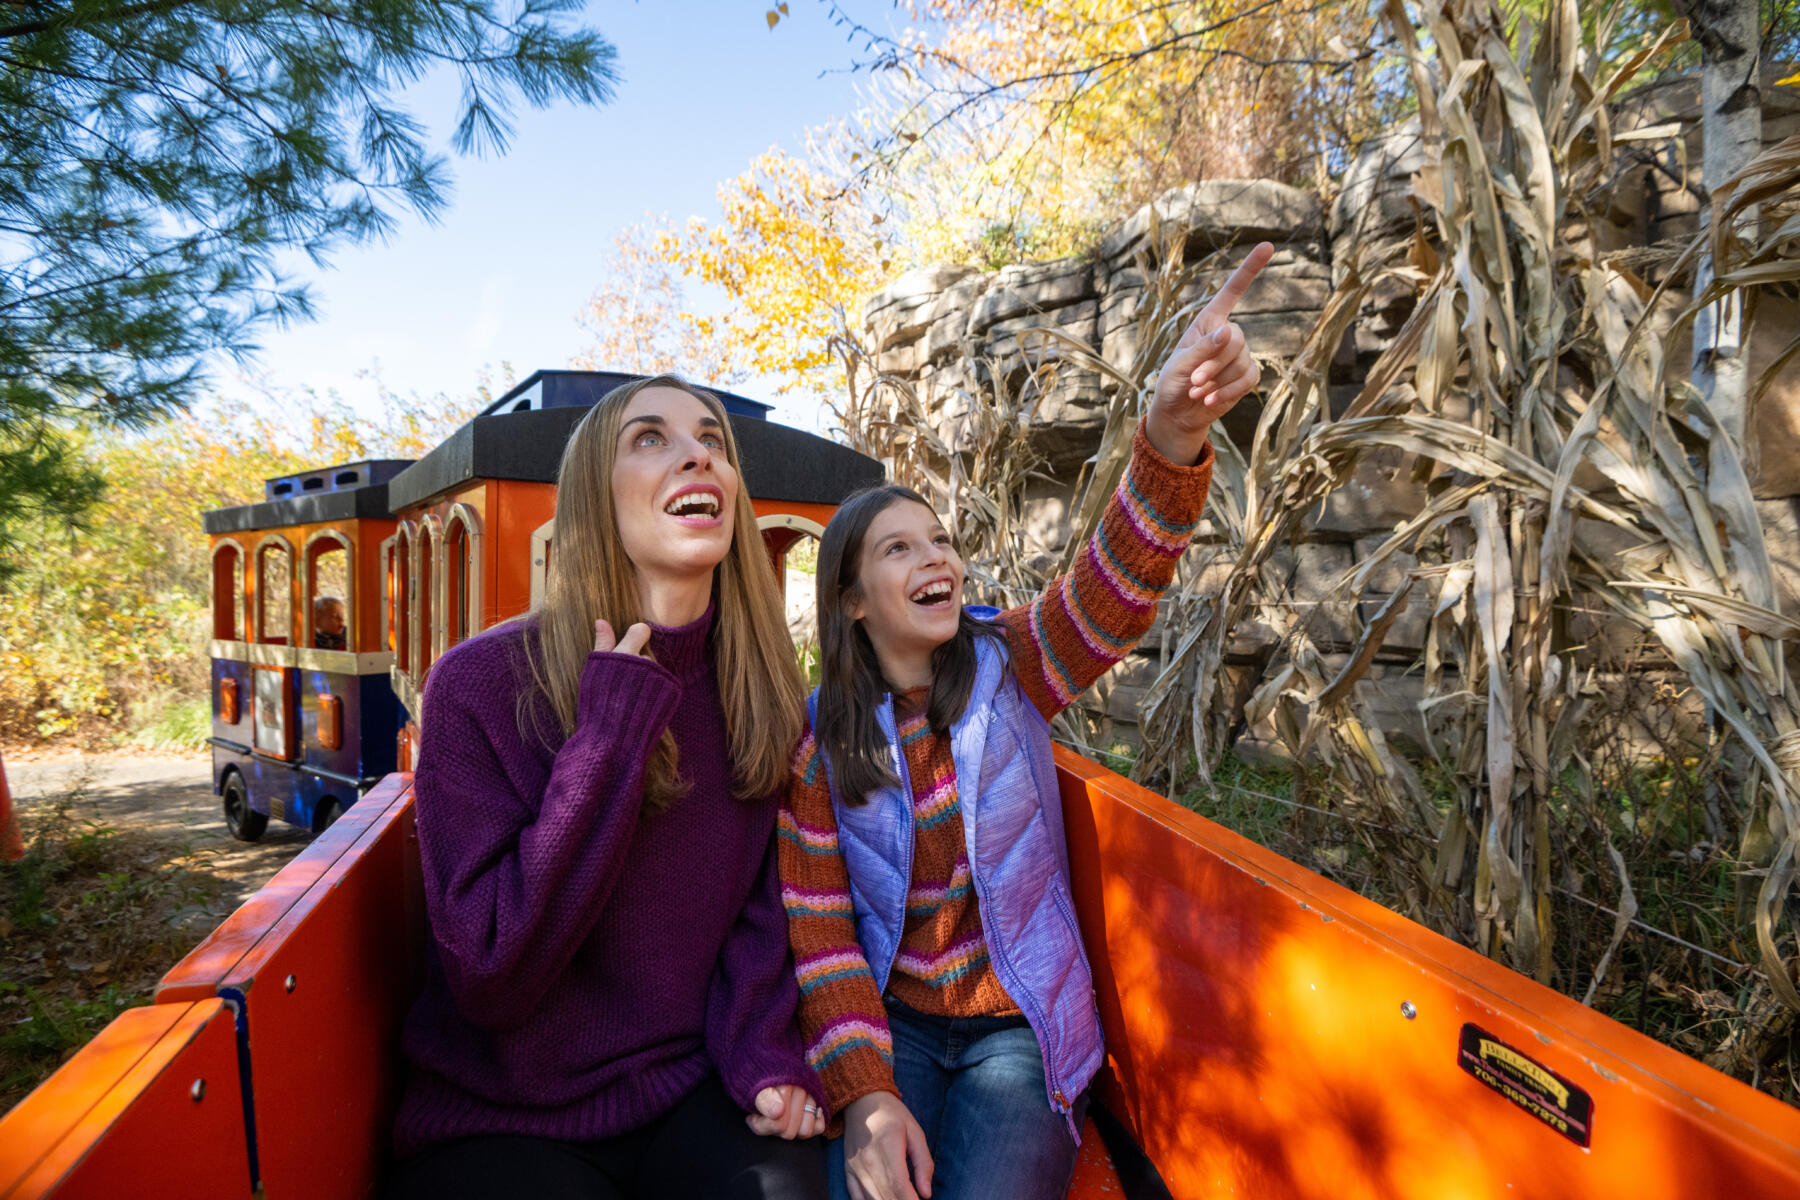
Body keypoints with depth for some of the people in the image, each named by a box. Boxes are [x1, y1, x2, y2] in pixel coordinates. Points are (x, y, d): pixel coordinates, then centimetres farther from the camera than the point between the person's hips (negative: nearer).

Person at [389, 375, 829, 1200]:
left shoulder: (761, 695, -3)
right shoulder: (480, 684, -15)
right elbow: (489, 977, -18)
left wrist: (762, 1045, -10)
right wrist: (611, 723, -23)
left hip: (692, 1093, 3)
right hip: (501, 1122, -2)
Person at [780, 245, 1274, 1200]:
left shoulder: (1009, 667, -6)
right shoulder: (815, 742, -6)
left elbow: (1115, 587, -25)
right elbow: (817, 927, -6)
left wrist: (1172, 438, -42)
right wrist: (863, 1093, -17)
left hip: (1022, 1026, 0)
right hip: (889, 1028, 0)